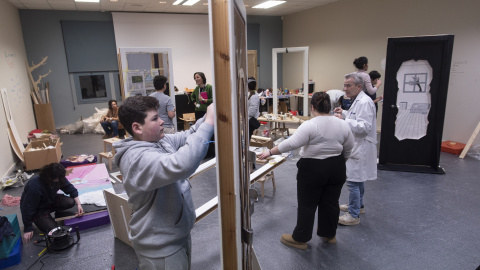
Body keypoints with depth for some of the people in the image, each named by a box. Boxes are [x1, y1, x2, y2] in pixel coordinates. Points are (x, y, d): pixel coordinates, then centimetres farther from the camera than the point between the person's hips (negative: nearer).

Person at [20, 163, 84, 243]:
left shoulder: (59, 179, -19)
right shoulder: (35, 187, -37)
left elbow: (71, 189, -7)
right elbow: (27, 209, -29)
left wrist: (78, 204, -19)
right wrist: (28, 229, -22)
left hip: (50, 201, 6)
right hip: (37, 210, -6)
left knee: (70, 202, -18)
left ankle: (48, 211, 5)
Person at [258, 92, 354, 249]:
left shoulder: (310, 125, -17)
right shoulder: (343, 125, 2)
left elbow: (291, 144, -22)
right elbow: (348, 151, 9)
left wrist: (270, 152, -14)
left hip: (313, 170, -6)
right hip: (336, 170, 6)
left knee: (307, 205, 4)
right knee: (330, 203, 16)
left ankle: (300, 239, 15)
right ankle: (329, 235, 30)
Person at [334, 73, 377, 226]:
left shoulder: (364, 102, -20)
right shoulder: (357, 101, 13)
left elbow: (365, 126, -27)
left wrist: (344, 121, -30)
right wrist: (344, 113, 11)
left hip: (361, 148, -11)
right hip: (357, 147, 11)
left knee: (353, 181, -6)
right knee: (357, 179, 22)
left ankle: (354, 215, 4)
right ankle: (358, 205, 39)